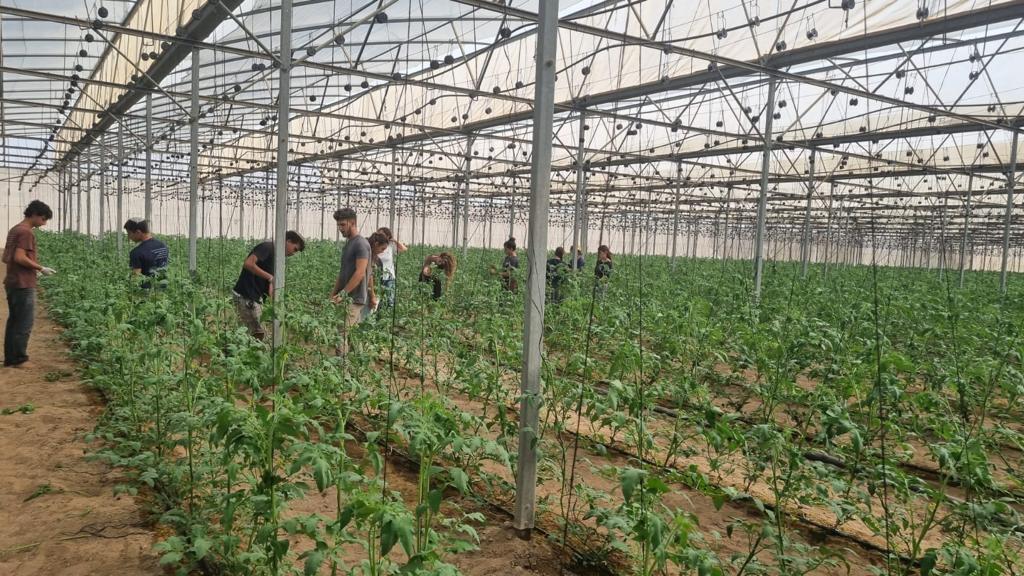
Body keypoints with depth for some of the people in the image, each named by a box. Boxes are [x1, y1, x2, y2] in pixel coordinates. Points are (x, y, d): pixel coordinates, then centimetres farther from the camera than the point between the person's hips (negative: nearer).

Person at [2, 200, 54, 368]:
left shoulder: (14, 230, 15)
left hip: (12, 283, 10)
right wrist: (40, 268, -14)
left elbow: (5, 258, 17)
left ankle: (9, 358, 18)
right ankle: (19, 359, 1)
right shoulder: (26, 232, -14)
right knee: (25, 323, -3)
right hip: (24, 284, -10)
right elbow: (19, 257, -24)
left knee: (13, 321, 13)